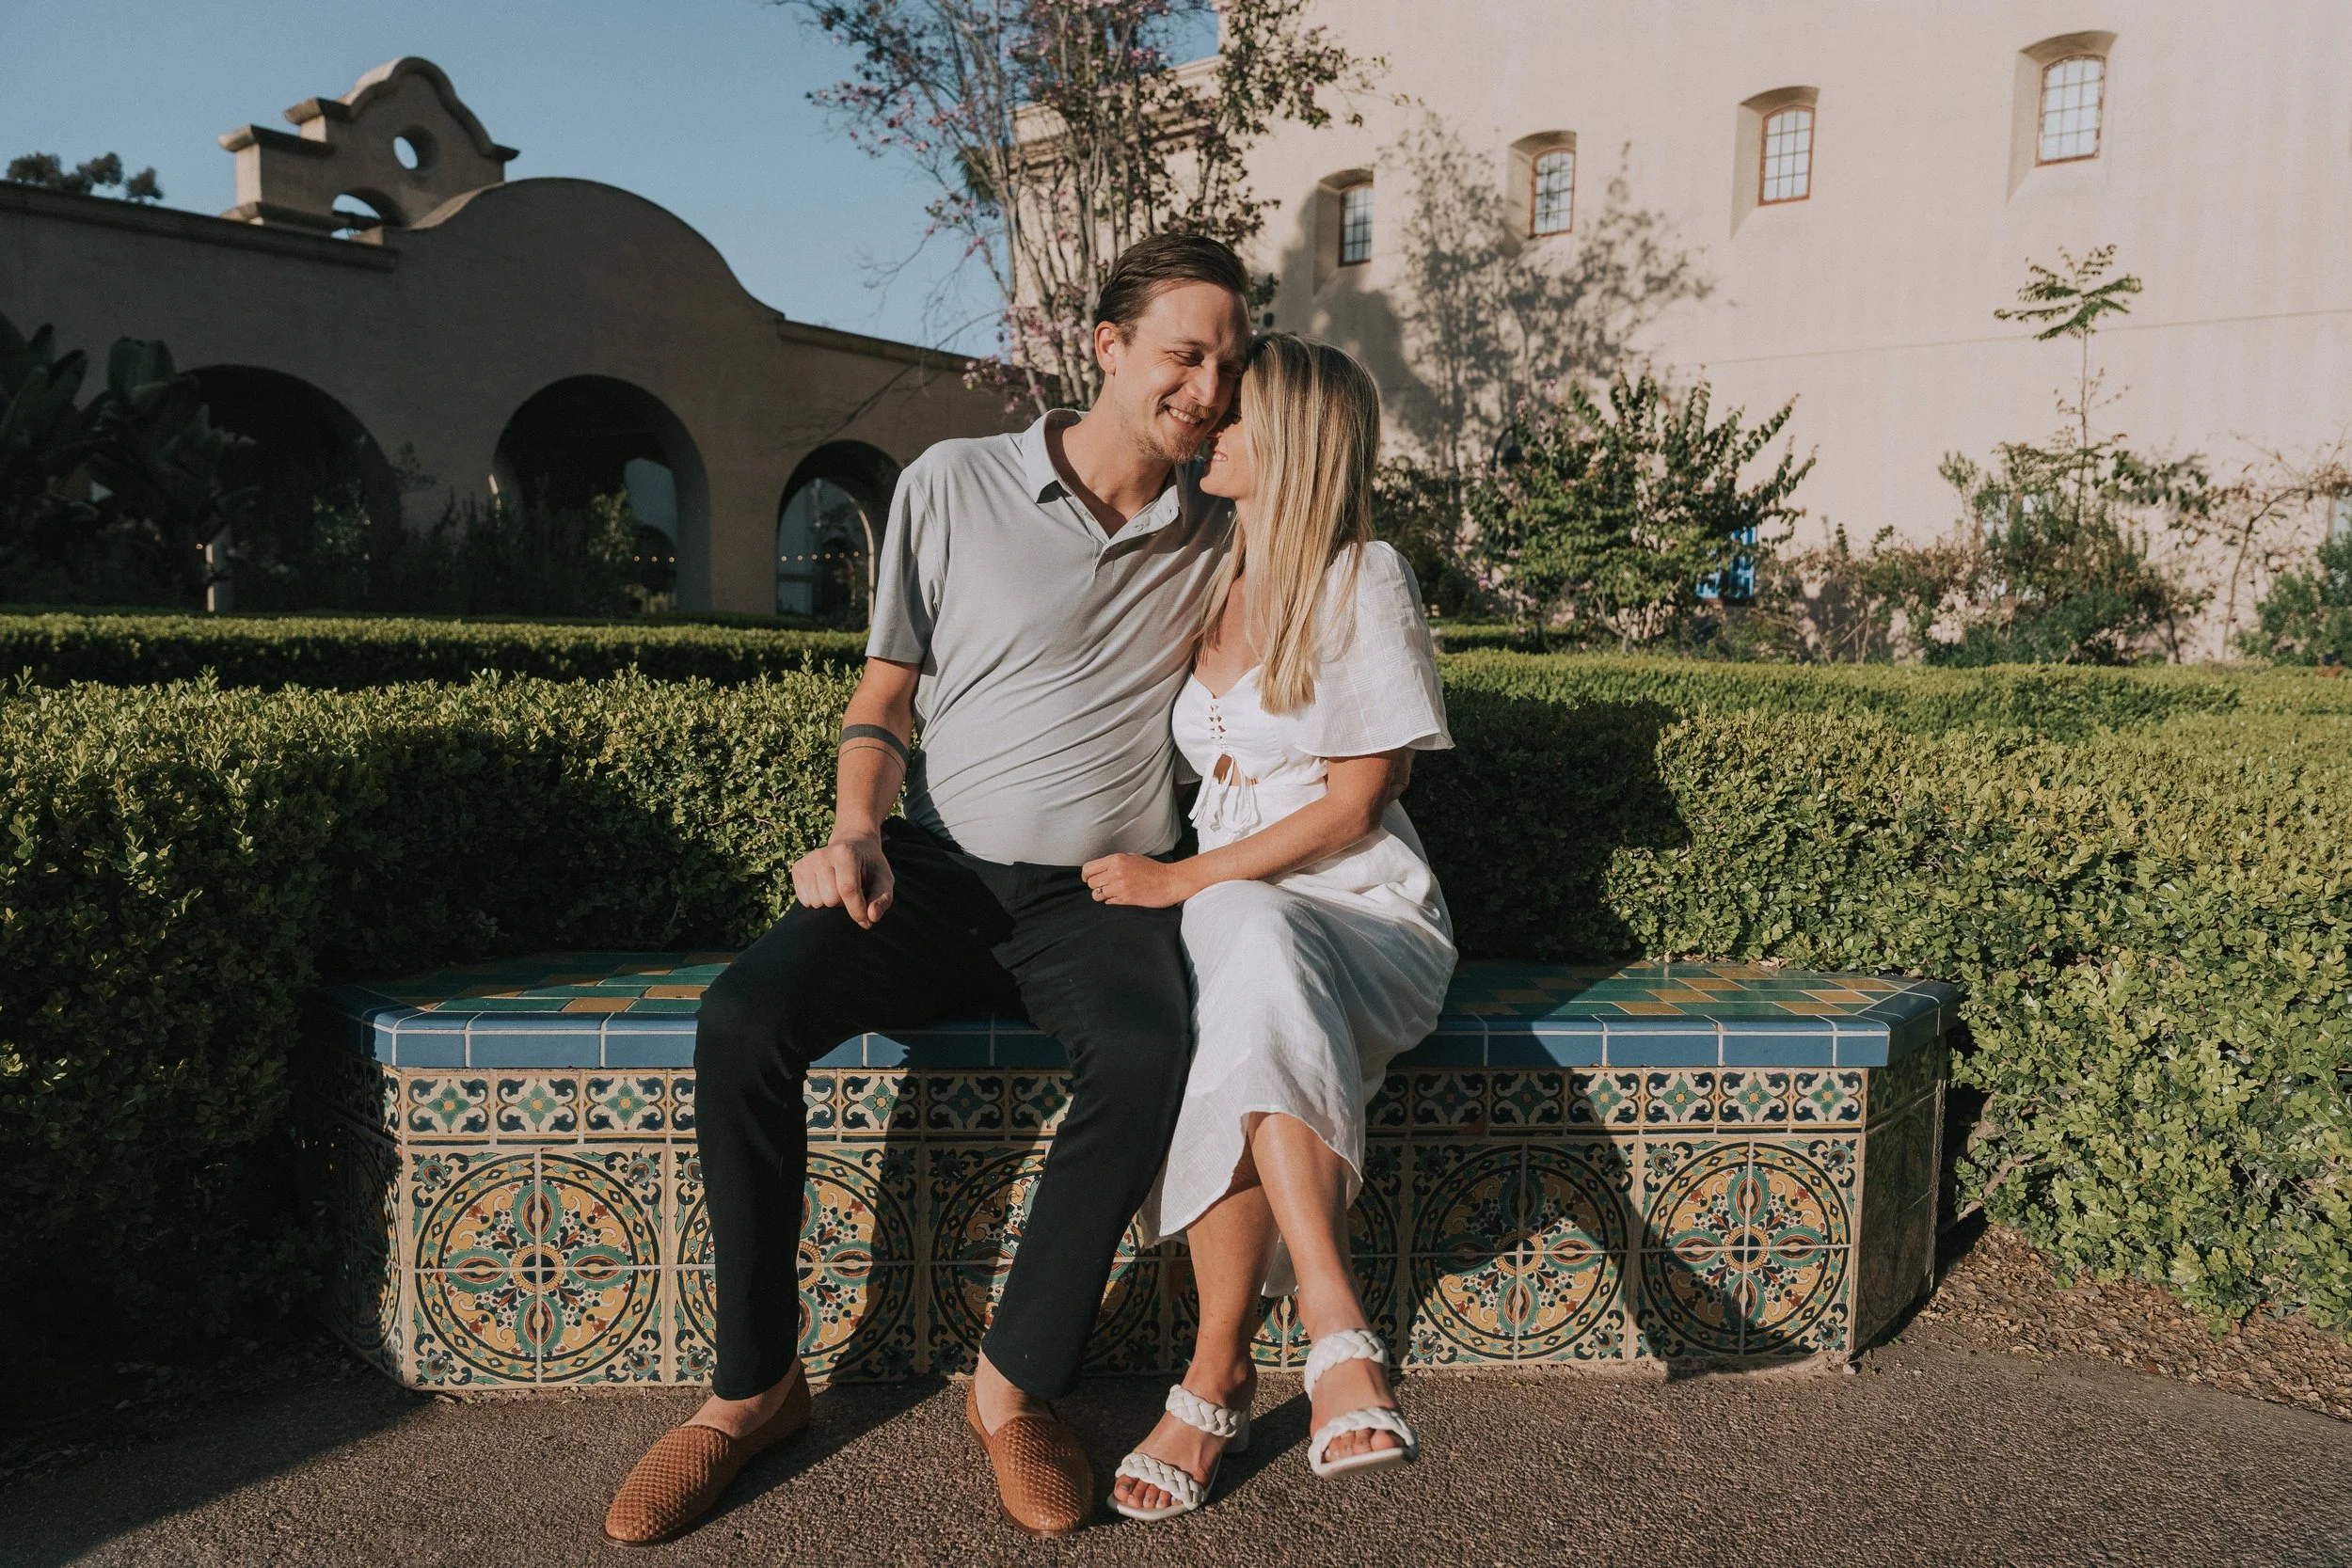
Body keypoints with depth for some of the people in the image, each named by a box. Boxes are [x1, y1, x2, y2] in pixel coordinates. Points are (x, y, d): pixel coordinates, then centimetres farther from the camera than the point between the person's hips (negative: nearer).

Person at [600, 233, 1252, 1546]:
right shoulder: (953, 488, 5)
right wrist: (855, 829, -9)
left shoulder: (1219, 539, 10)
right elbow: (882, 704, 7)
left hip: (1097, 896, 0)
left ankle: (1016, 1389, -14)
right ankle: (757, 1385, -7)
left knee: (1148, 1054, -34)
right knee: (747, 1015, -27)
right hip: (936, 873, 0)